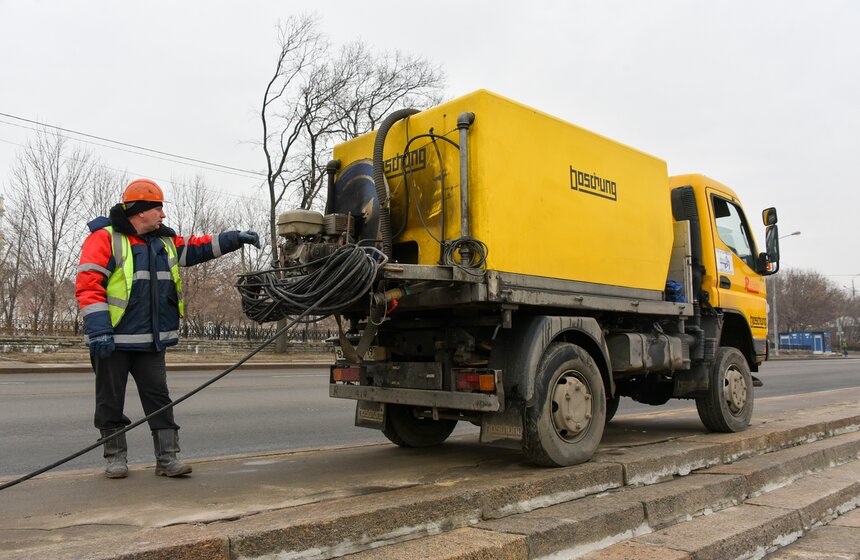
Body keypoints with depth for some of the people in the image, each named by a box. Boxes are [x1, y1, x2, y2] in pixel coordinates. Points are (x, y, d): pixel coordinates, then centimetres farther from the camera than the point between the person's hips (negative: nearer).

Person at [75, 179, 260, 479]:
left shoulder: (164, 241, 13)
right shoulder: (105, 238, -8)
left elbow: (198, 248, 20)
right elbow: (88, 285, -14)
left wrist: (236, 238, 10)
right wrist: (98, 330, -21)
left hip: (151, 341, 6)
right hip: (113, 340, -6)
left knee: (158, 397, 3)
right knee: (111, 400, 7)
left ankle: (167, 457, 7)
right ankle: (115, 457, 20)